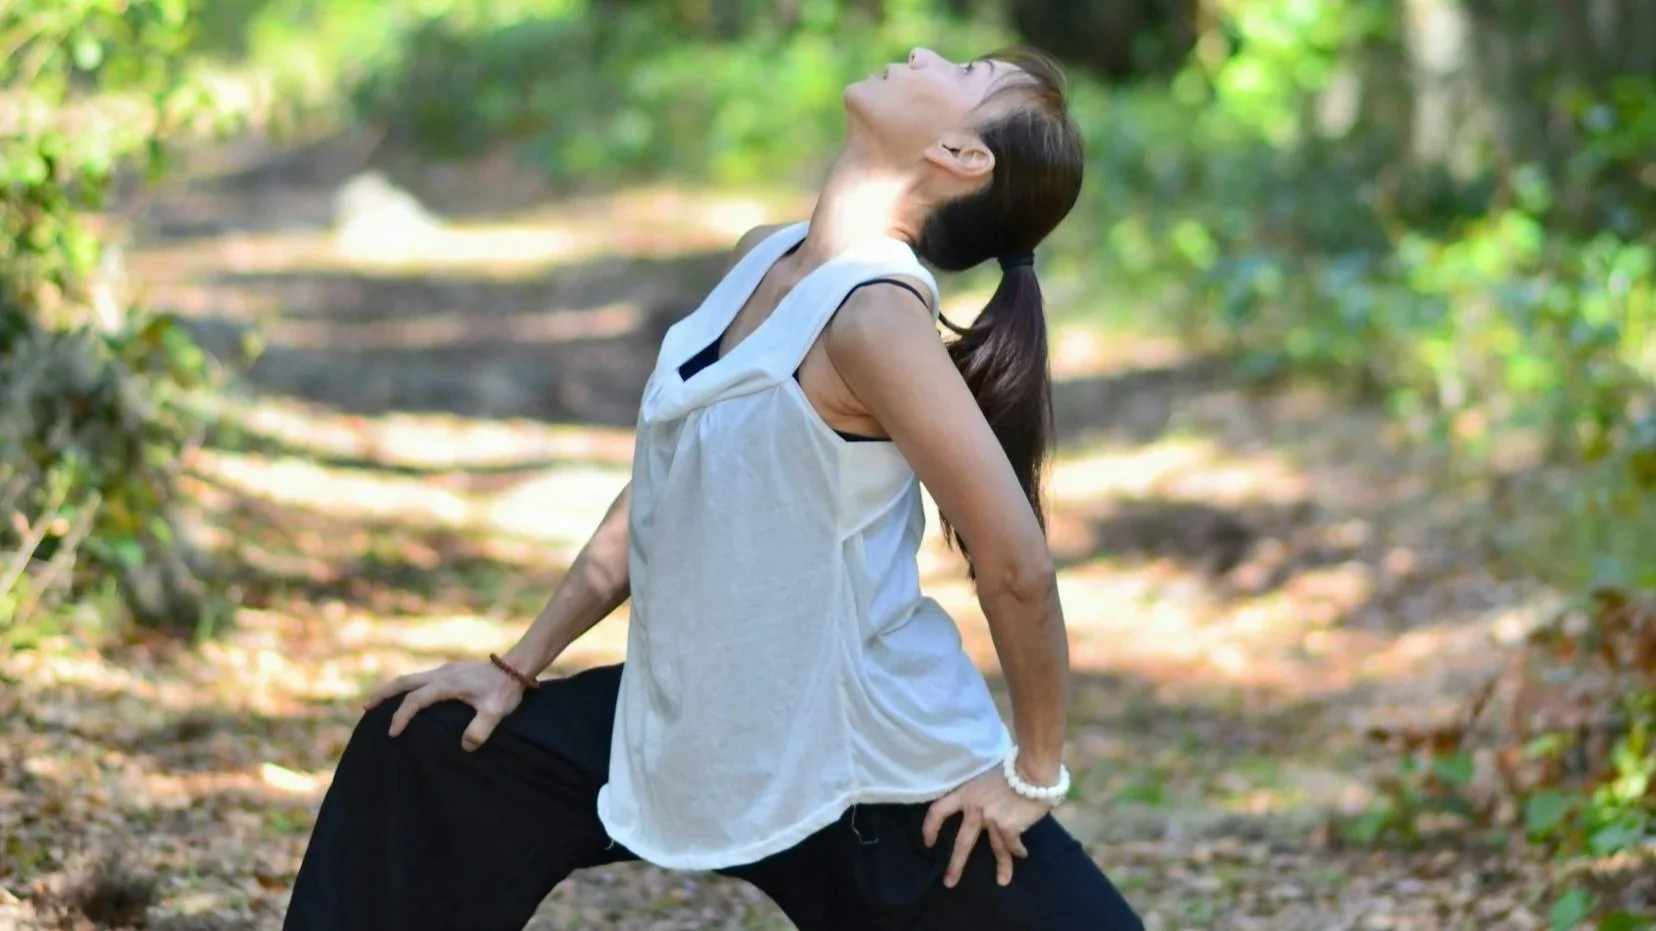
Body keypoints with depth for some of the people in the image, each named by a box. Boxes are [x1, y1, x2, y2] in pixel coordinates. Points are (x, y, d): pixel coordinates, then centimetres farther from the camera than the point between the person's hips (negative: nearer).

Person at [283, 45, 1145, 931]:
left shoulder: (874, 312, -24)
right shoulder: (763, 261, 2)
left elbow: (1015, 562, -25)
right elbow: (664, 490, 13)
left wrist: (1034, 773, -14)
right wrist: (520, 665, 15)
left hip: (876, 777, -8)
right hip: (709, 733, 9)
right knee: (428, 753, 14)